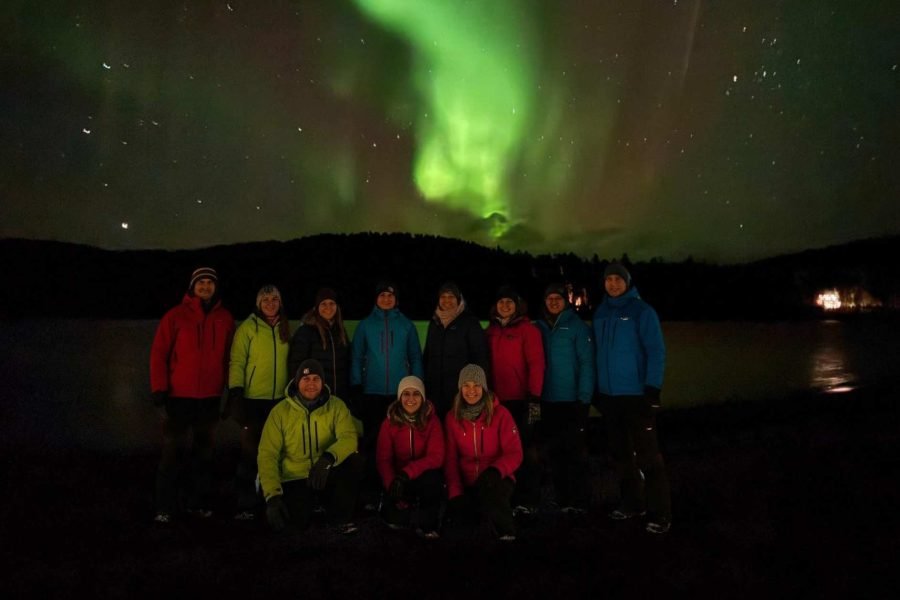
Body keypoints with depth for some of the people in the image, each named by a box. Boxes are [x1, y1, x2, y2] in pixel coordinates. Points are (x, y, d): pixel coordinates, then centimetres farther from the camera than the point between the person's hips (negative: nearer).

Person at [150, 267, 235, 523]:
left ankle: (199, 501, 21)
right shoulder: (175, 316, -2)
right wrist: (159, 389, -9)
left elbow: (230, 356, 10)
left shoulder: (225, 319, 7)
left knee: (204, 452, 11)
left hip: (211, 398, 3)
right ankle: (165, 507, 9)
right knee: (174, 452, 0)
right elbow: (158, 353, -4)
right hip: (179, 396, -3)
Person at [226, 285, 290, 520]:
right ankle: (246, 505, 9)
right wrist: (236, 393, -16)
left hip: (280, 399, 4)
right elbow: (237, 362, -8)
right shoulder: (248, 327, -4)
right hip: (253, 399, -4)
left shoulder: (285, 329, 10)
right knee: (251, 452, 1)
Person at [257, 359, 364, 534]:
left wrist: (328, 457, -43)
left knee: (355, 461, -28)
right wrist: (273, 495, -23)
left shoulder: (336, 405, -6)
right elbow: (267, 454, -11)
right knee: (297, 522, -27)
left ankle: (342, 517, -6)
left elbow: (349, 437, -21)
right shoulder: (280, 411, -7)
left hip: (326, 475, 1)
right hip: (295, 479, -1)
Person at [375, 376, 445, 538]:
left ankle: (427, 524, -10)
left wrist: (407, 473, -32)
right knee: (392, 514, -22)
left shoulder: (432, 421, -9)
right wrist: (392, 484, -26)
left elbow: (436, 457, -18)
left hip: (424, 476, -1)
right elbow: (383, 459, -7)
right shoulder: (389, 423, -6)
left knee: (432, 479, -34)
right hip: (399, 478, 1)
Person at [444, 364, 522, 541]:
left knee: (489, 489, -38)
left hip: (497, 479, -3)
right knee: (456, 509, -28)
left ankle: (507, 534, -18)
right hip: (467, 482, 4)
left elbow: (514, 453, -7)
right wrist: (455, 492, -10)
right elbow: (450, 459, 3)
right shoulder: (452, 417, 4)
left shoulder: (500, 414, -4)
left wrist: (495, 470, -28)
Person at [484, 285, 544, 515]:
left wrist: (534, 398, -16)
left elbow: (536, 365, -9)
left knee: (525, 448, 1)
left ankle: (528, 500, 7)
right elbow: (486, 364, 13)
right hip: (497, 400, 5)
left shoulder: (528, 329, -2)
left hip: (521, 400, -4)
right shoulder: (490, 332, 13)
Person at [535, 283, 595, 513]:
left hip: (572, 400, -5)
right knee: (555, 451, 10)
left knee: (575, 450, 0)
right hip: (548, 401, 5)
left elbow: (587, 363, -10)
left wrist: (584, 397, -16)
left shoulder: (578, 327, -5)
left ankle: (579, 501, 9)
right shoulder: (539, 328, 9)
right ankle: (561, 499, 21)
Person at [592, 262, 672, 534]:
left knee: (647, 454, -5)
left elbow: (656, 352, -11)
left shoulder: (642, 311, -8)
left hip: (637, 394, -6)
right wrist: (597, 388, 12)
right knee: (620, 452, 15)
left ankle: (659, 513, 4)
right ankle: (632, 503, 29)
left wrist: (652, 389, -17)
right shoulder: (600, 313, 9)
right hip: (610, 395, 6)